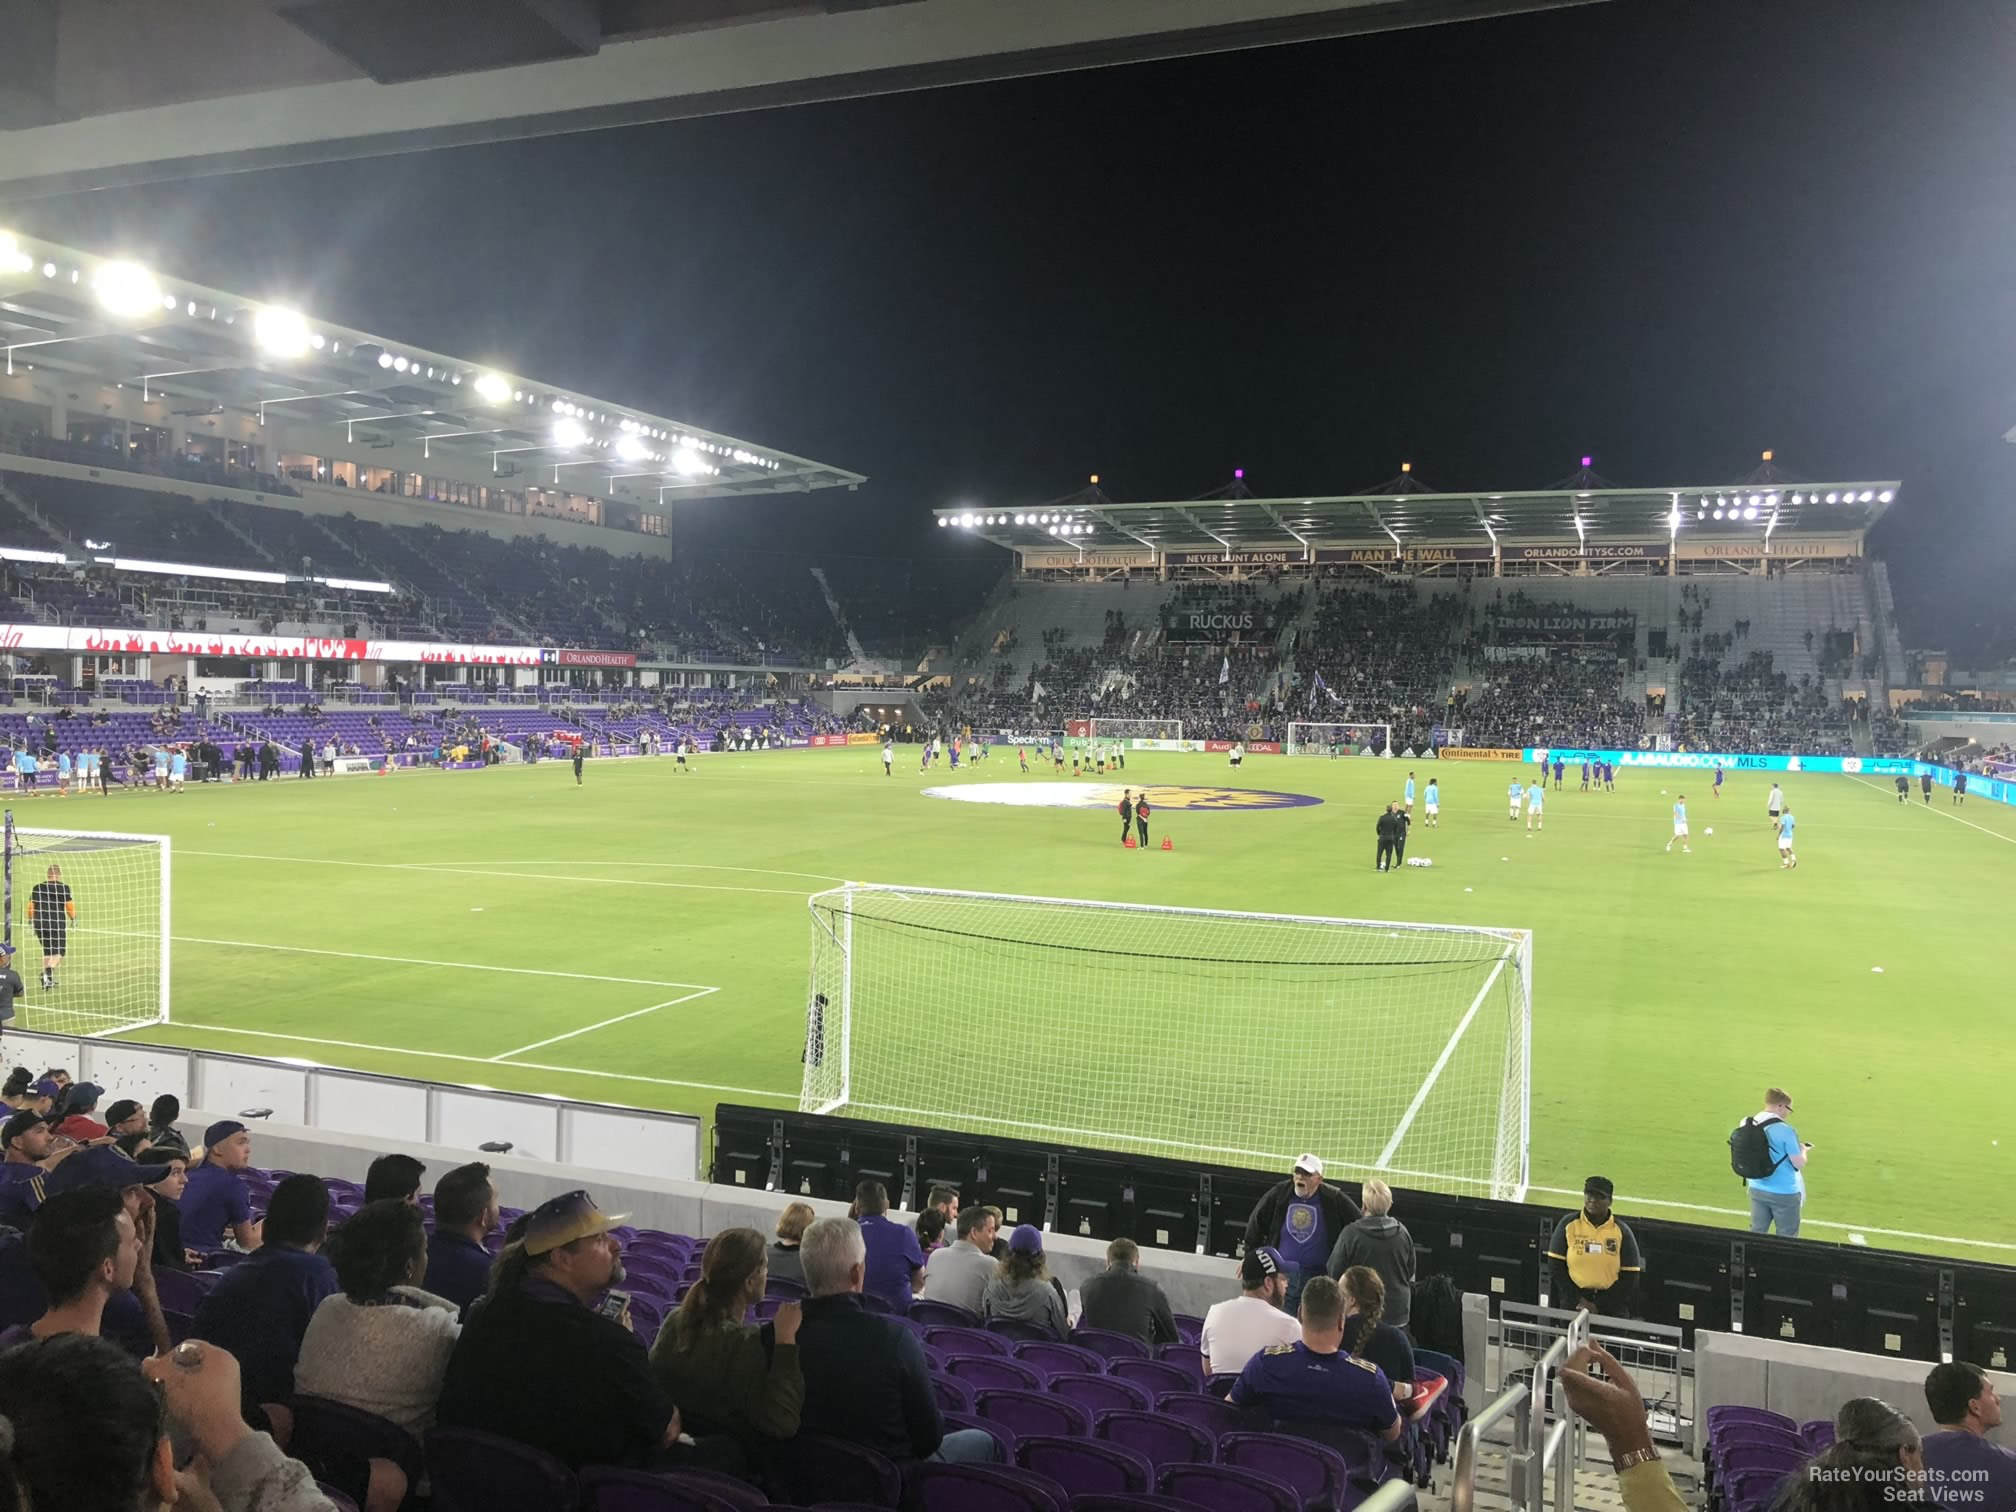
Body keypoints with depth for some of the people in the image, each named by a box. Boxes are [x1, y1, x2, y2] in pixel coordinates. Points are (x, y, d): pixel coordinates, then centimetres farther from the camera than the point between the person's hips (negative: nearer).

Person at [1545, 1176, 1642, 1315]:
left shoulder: (1621, 1231, -1)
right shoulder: (1568, 1224, -1)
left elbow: (1630, 1277, -2)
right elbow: (1555, 1265, -1)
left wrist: (1598, 1306, -9)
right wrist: (1576, 1301, -9)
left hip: (1611, 1306, 0)